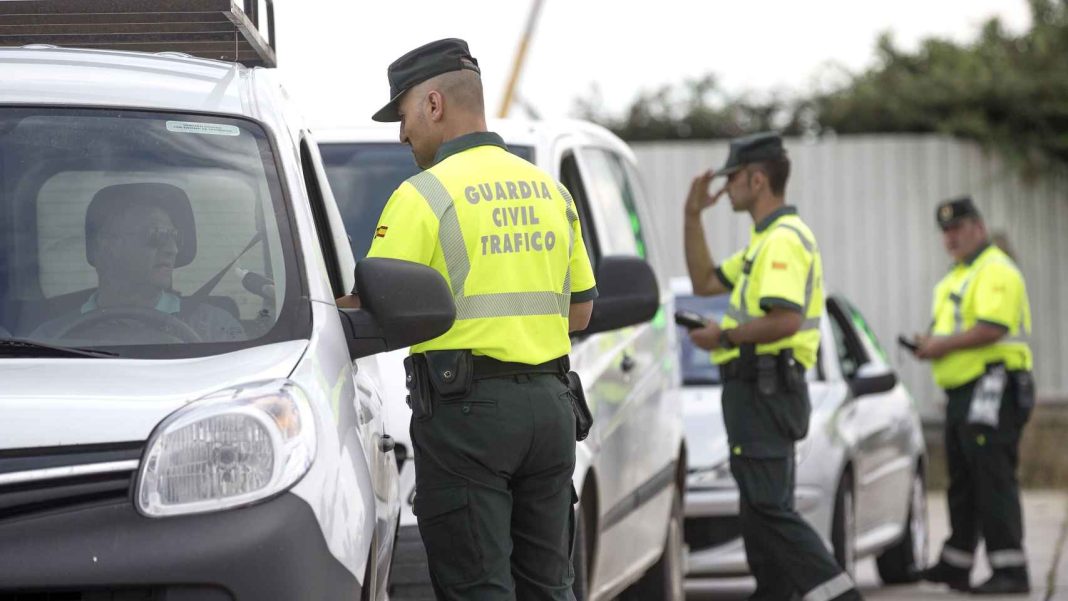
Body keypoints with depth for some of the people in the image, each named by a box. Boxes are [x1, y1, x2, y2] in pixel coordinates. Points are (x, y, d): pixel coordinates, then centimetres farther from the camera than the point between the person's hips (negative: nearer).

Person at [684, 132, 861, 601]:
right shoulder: (766, 241, 20)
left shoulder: (784, 240, -15)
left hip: (763, 387, -11)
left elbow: (785, 319, -27)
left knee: (769, 509, -16)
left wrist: (725, 337, -15)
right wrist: (692, 217, 19)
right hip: (759, 387, 11)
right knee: (762, 508, 14)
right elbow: (706, 282, 25)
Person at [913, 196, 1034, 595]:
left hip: (991, 389, -10)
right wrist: (929, 345, 7)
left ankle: (1011, 570, -14)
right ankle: (955, 565, 22)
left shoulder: (996, 271, -11)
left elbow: (992, 327, -24)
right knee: (962, 482, 15)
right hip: (961, 391, 10)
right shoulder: (957, 277, 22)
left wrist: (943, 344, -17)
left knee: (993, 479, -13)